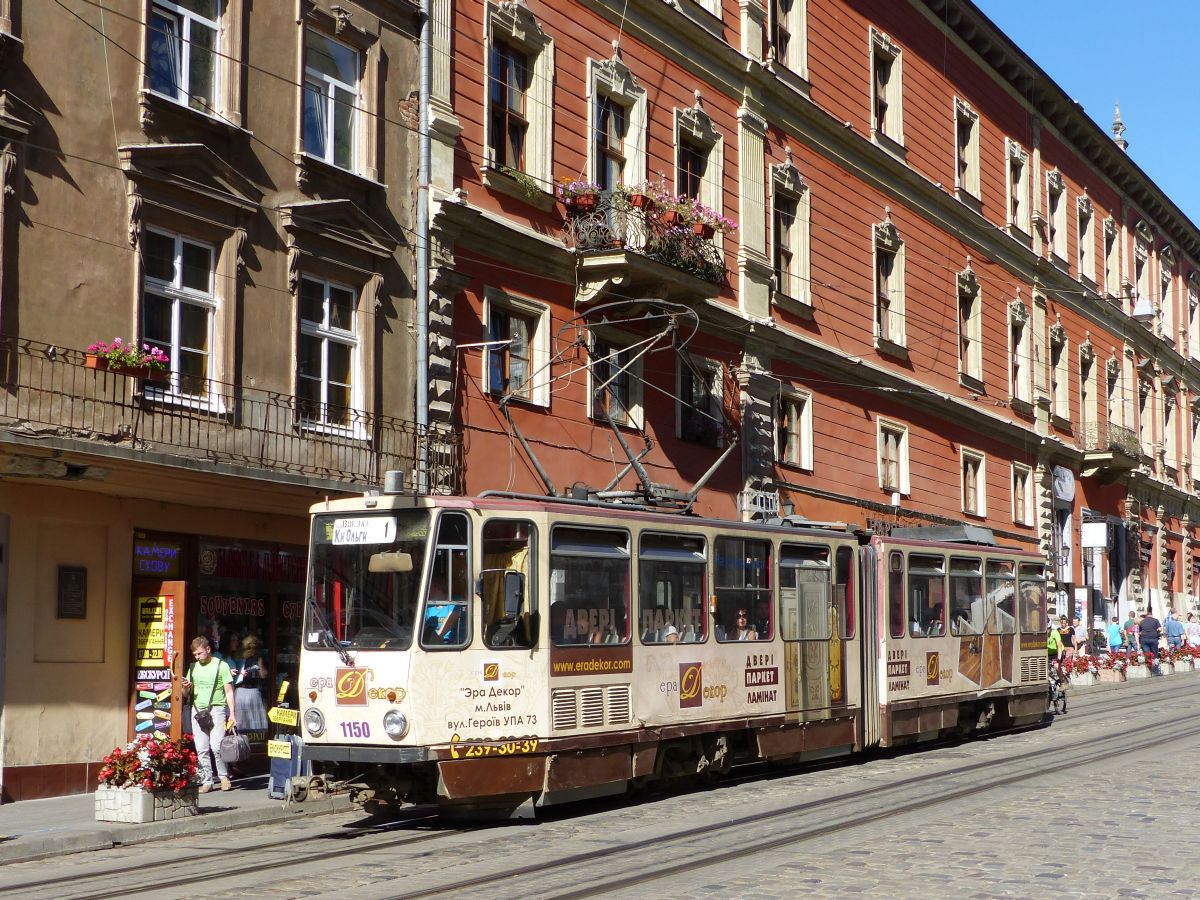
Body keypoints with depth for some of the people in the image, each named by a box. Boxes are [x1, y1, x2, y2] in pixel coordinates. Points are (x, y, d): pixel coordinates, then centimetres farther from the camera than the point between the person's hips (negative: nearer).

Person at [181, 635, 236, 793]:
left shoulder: (221, 665, 1)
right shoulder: (193, 667, 14)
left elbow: (229, 691, 0)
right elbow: (186, 693, 21)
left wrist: (232, 713, -7)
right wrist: (186, 687, -3)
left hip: (216, 709, -5)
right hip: (197, 710, 5)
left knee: (216, 746, -14)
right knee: (201, 749, 1)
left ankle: (224, 776, 6)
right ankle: (206, 781, 6)